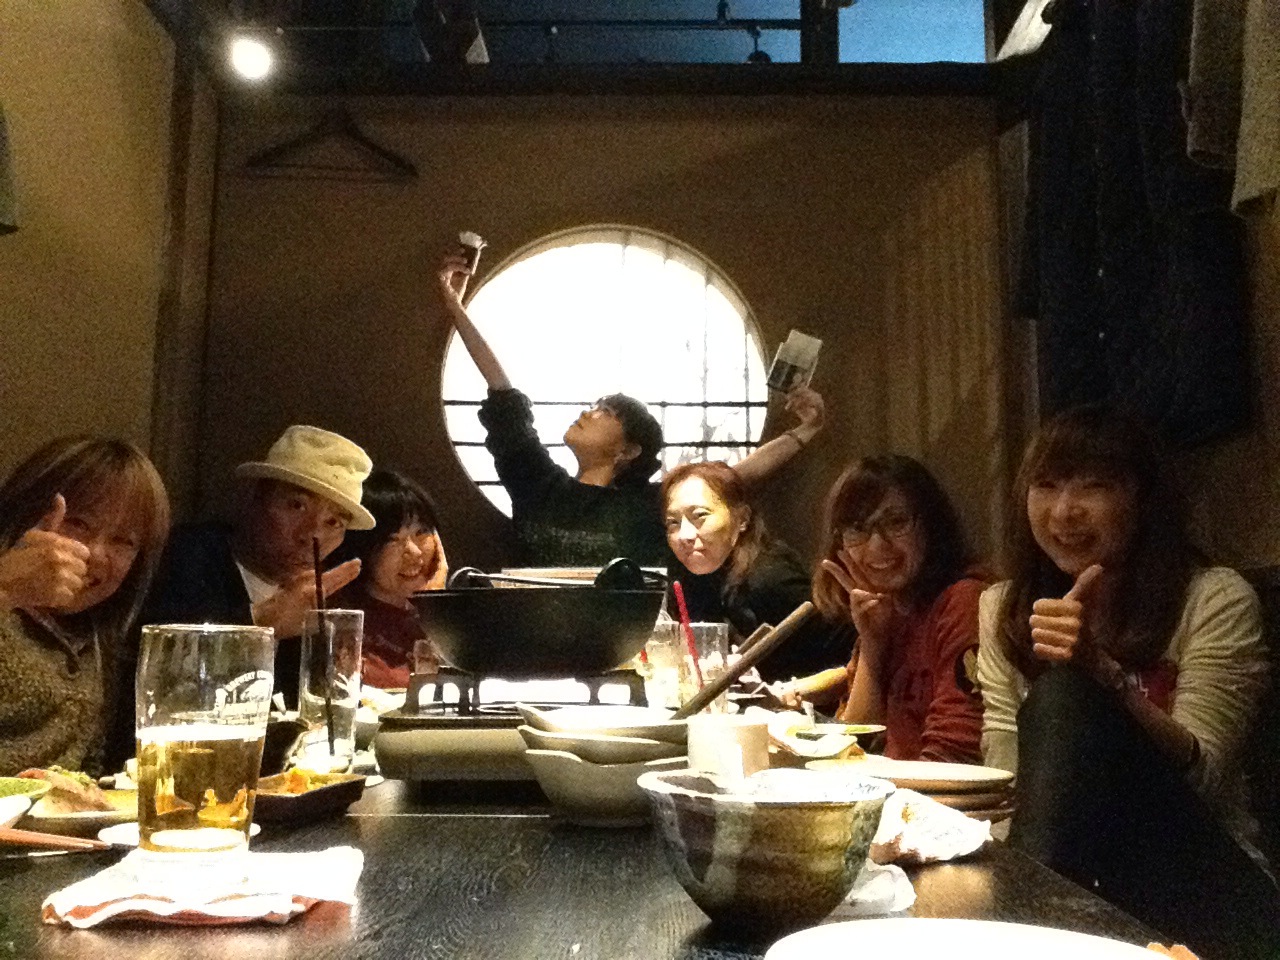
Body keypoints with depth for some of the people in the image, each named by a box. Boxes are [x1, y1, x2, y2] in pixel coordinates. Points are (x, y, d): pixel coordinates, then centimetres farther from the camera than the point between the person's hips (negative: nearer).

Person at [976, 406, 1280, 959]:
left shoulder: (1215, 600, -3)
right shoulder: (1003, 608, 9)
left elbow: (1197, 776, -14)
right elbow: (1004, 768, 3)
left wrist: (1103, 670, -30)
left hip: (1196, 881, -1)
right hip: (1068, 866, 2)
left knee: (1062, 702, -26)